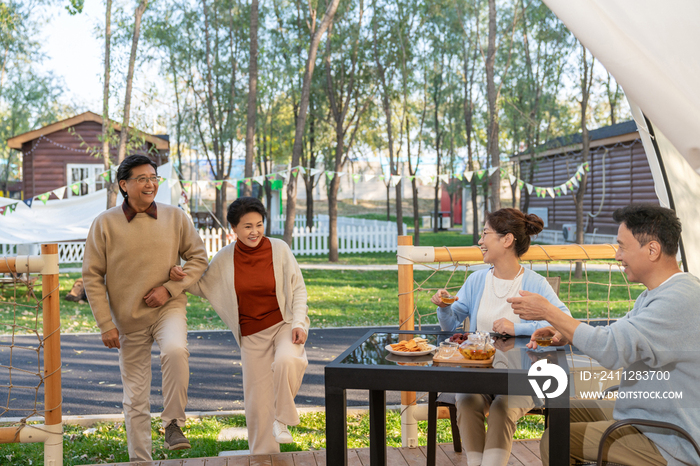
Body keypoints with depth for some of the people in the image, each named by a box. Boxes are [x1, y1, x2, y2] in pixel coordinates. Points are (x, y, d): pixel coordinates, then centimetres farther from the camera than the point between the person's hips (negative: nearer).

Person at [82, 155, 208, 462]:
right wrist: (106, 325, -5)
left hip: (168, 309, 0)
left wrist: (170, 288, -10)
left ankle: (173, 424, -14)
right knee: (135, 398, 8)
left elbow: (198, 258, 4)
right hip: (128, 320, 1)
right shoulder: (105, 223, -6)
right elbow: (92, 276, -2)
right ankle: (139, 460, 24)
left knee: (176, 350, -33)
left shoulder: (175, 217, -2)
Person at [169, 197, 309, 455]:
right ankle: (263, 455, 28)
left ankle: (282, 419, -9)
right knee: (256, 401, 6)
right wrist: (180, 277, -9)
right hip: (251, 335, 2)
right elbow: (203, 286, 10)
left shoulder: (279, 249, -8)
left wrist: (298, 323, -13)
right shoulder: (225, 259, -4)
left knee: (286, 360, -35)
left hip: (284, 324, -2)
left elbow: (298, 289, -1)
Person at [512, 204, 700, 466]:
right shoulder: (653, 295, 9)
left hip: (668, 444, -10)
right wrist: (563, 334, -2)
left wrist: (548, 312, -22)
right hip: (641, 415, 10)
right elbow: (618, 333, 19)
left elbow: (612, 350, -34)